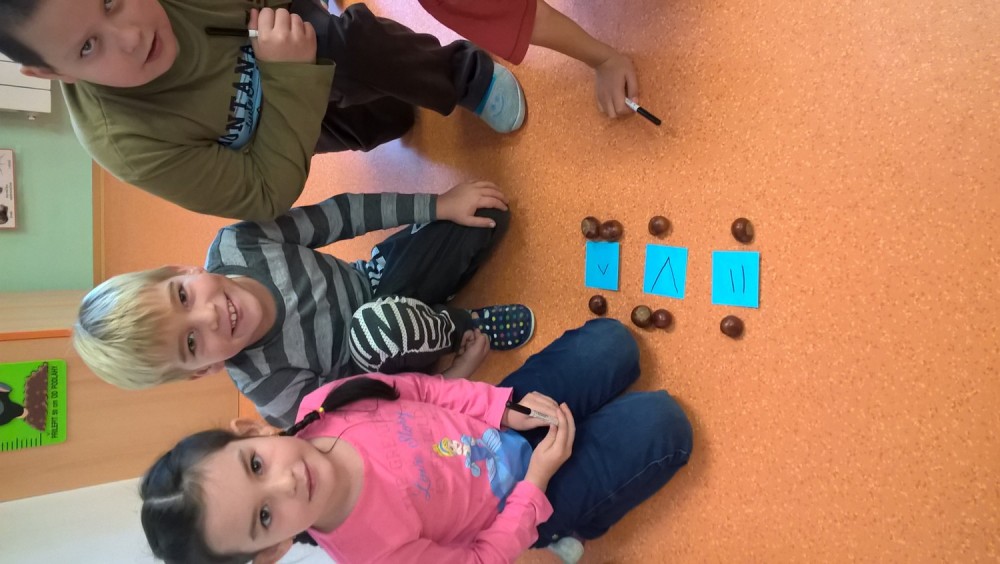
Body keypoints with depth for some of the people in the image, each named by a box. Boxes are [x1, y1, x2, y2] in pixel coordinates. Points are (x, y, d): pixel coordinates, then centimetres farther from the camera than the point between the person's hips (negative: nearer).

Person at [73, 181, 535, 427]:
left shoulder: (234, 245, -25)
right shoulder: (270, 390, -32)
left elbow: (339, 215, -17)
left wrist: (437, 204, -17)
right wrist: (452, 376, -23)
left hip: (372, 281, 4)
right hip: (385, 356, -3)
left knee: (487, 216, -12)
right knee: (381, 327, -42)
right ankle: (465, 328, -8)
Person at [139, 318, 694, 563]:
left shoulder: (321, 404, -22)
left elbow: (417, 388, -7)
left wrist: (506, 408, -15)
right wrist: (537, 479, -21)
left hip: (502, 422, 5)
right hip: (526, 505, -4)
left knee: (609, 343, -2)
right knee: (663, 425, -14)